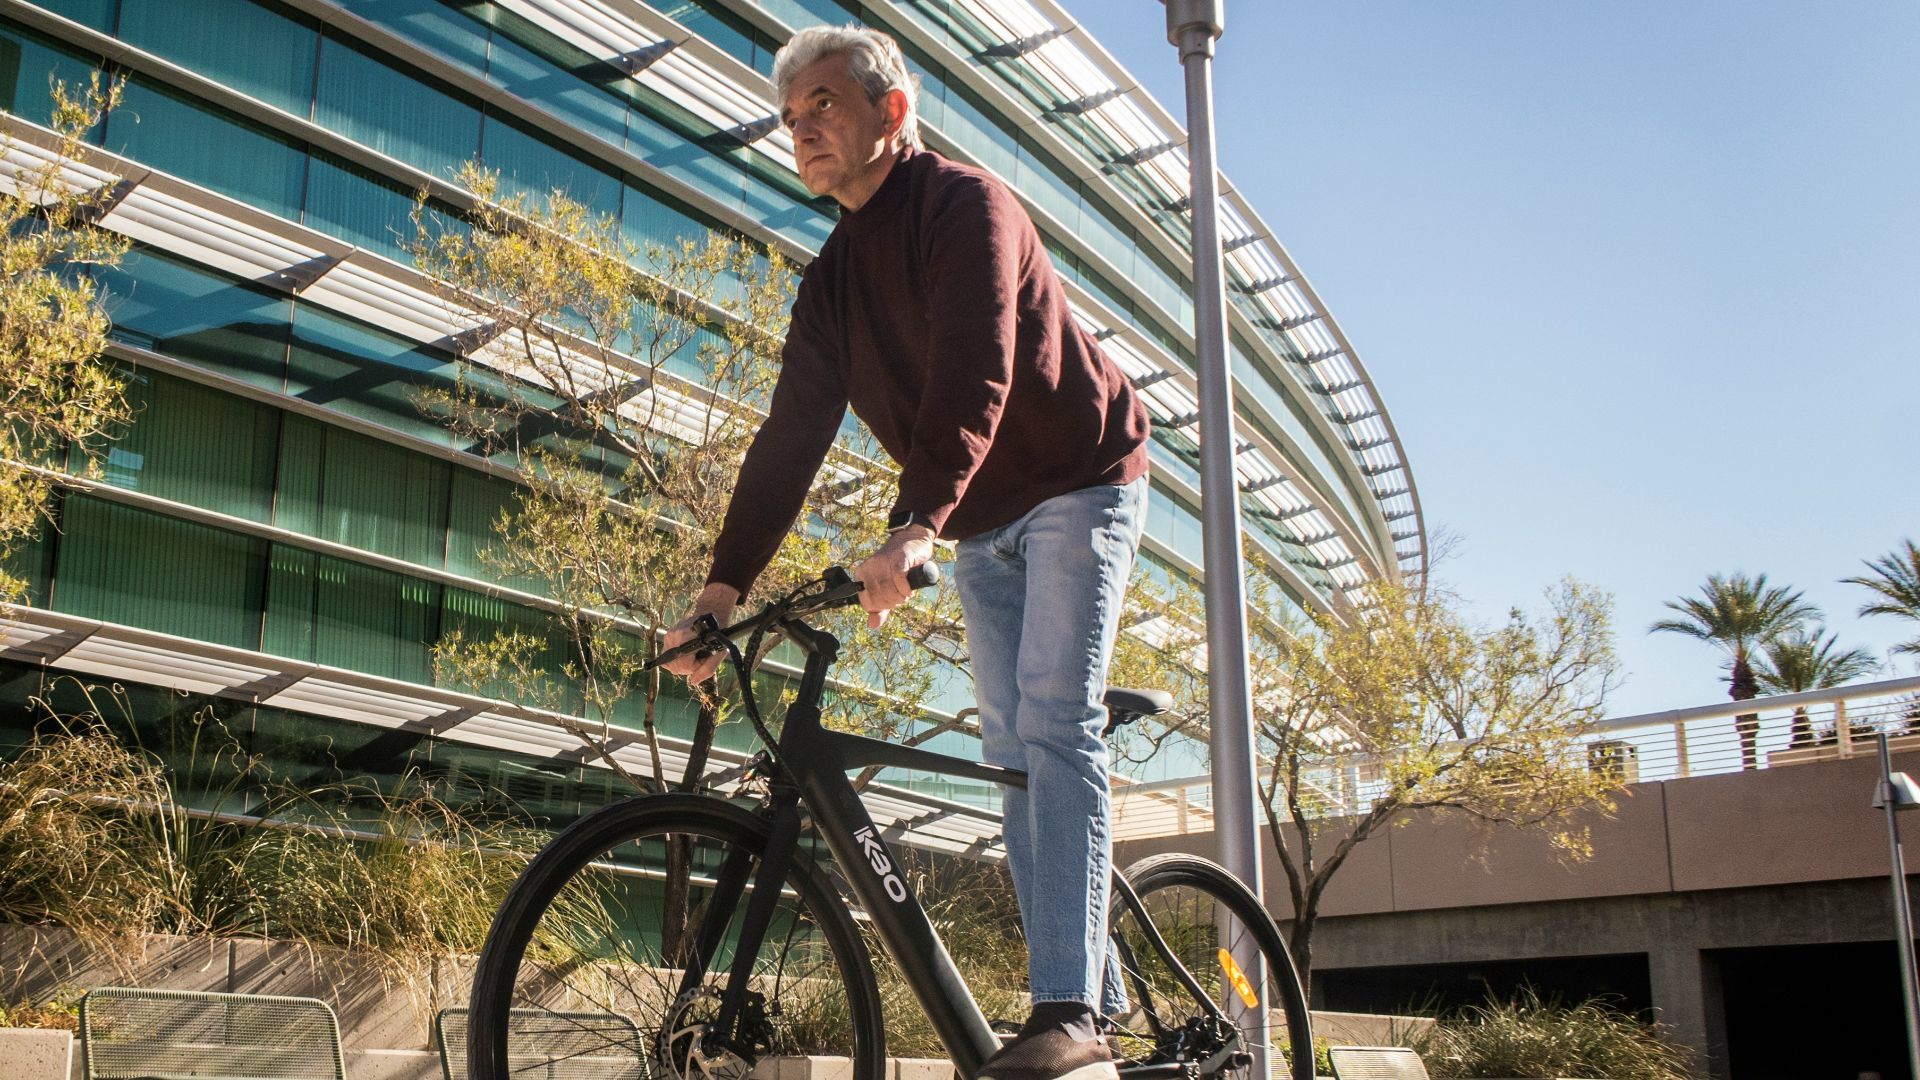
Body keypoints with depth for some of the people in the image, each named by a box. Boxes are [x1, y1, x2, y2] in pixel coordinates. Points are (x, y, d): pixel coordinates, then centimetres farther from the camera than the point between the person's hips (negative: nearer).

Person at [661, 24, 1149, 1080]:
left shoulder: (965, 205, -16)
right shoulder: (832, 278, 6)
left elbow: (974, 378, -32)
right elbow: (790, 437, 2)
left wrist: (912, 529, -45)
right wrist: (722, 585, -6)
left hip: (1077, 487, -8)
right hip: (983, 529, 8)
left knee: (1052, 724, -19)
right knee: (1011, 751, 2)